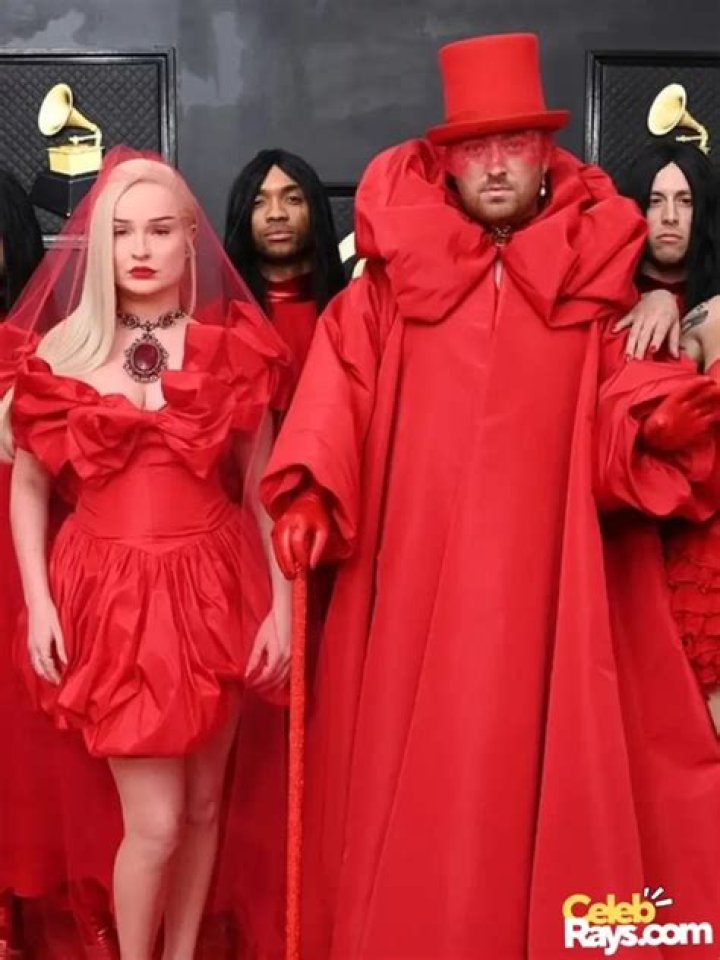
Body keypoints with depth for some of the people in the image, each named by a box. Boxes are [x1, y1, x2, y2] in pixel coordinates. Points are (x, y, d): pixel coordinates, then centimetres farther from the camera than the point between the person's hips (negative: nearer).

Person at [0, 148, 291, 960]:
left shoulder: (234, 346, 2)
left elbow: (262, 486, 4)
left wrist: (280, 602, 0)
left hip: (214, 587, 2)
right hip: (111, 594, -1)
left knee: (203, 803, 12)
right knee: (154, 822, -2)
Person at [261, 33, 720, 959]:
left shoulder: (588, 273, 8)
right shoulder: (395, 268, 4)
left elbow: (614, 408, 5)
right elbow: (340, 387, -2)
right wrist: (307, 493, -14)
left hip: (536, 564, 1)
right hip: (410, 561, 0)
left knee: (527, 755, 4)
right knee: (406, 762, 5)